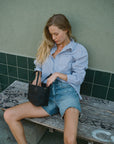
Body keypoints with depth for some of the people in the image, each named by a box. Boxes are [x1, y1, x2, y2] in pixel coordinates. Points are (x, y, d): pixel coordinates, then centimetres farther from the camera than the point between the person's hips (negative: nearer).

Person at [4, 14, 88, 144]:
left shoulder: (79, 50, 5)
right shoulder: (48, 47, 19)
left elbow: (78, 78, 2)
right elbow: (39, 66, 26)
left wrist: (57, 74, -8)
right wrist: (38, 76, 4)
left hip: (67, 91, -4)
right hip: (47, 95, 5)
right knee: (8, 115, -11)